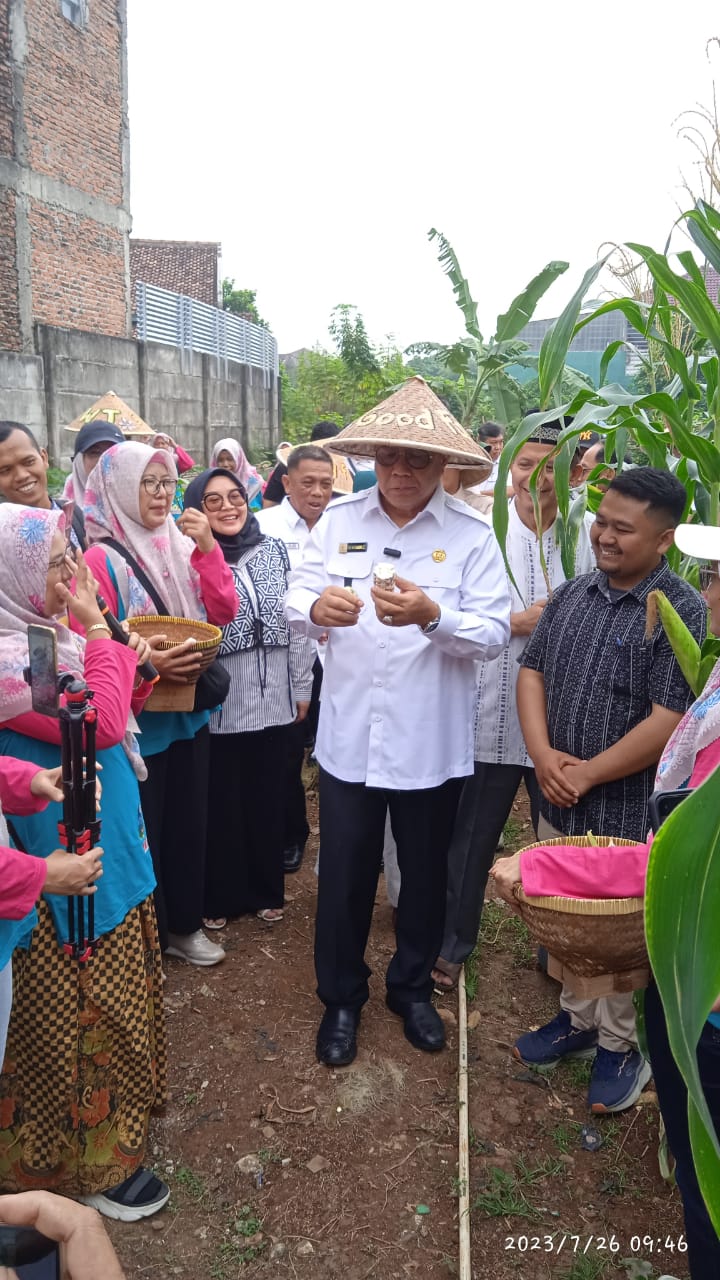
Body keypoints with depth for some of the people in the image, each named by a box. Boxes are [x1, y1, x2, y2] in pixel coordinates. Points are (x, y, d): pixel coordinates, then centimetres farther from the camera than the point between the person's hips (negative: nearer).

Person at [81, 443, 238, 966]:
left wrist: (207, 548, -12)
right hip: (137, 721, -6)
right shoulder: (102, 559, -14)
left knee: (189, 820, 16)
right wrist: (146, 663, -29)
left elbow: (223, 612, -2)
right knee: (142, 830, 7)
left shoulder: (180, 546, 4)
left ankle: (184, 924, 36)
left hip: (190, 712, 6)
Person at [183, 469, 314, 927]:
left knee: (269, 799, 15)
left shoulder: (275, 550, 3)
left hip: (273, 700, 3)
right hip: (217, 705, -3)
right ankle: (219, 897, 29)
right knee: (222, 803, 10)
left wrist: (302, 687, 8)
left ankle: (267, 891, 34)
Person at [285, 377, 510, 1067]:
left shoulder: (471, 535, -7)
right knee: (343, 874, 12)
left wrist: (433, 617, -32)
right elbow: (296, 602, -4)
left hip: (431, 743, -1)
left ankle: (412, 987, 43)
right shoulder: (338, 519, 1)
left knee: (425, 874, 18)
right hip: (348, 734, 1)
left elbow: (493, 634, -14)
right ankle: (340, 997, 36)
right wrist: (317, 606, -27)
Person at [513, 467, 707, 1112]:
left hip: (630, 814, -5)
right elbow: (532, 671, 6)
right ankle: (578, 1018, 42)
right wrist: (543, 754, -9)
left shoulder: (683, 612, -14)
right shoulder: (574, 594, 4)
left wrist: (587, 773, -16)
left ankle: (620, 1043, 34)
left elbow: (670, 720, -19)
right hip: (559, 804, 6)